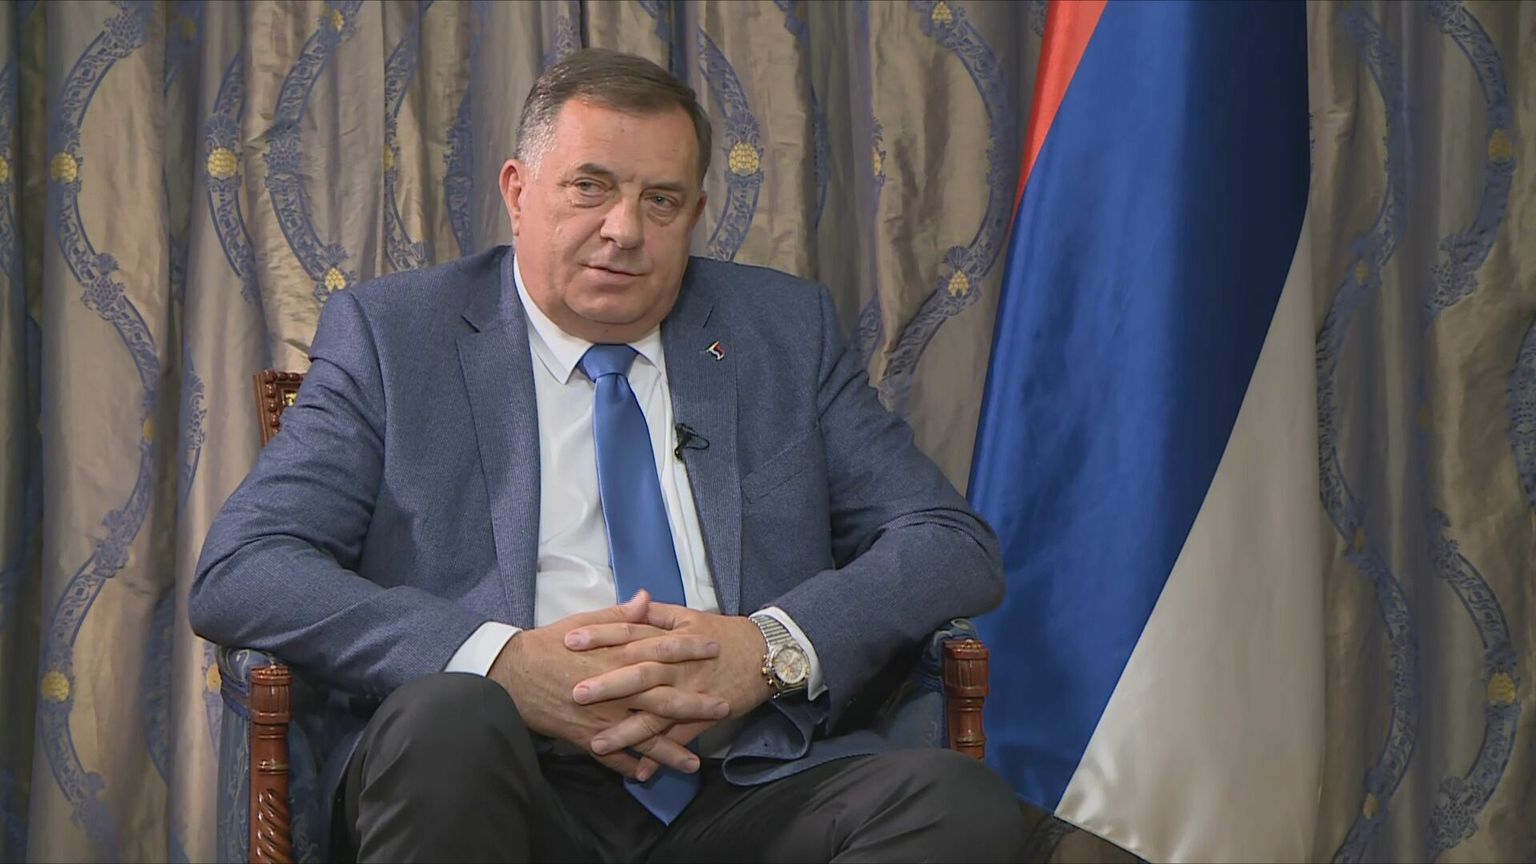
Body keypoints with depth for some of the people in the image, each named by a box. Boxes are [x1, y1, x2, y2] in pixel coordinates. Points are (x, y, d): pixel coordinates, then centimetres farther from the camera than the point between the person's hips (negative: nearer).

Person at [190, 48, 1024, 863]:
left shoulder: (783, 329, 15)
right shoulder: (390, 334, 8)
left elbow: (957, 547, 10)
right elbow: (238, 573, -3)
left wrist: (772, 647, -10)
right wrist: (502, 660, -18)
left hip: (747, 787, 3)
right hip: (492, 788, -2)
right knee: (447, 716, -36)